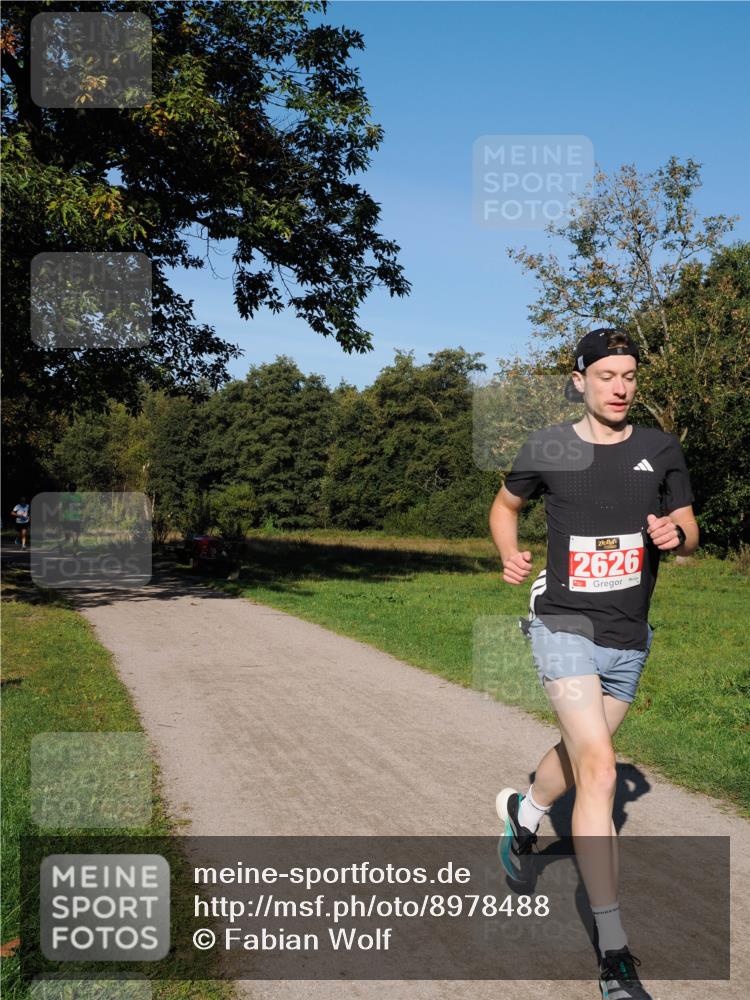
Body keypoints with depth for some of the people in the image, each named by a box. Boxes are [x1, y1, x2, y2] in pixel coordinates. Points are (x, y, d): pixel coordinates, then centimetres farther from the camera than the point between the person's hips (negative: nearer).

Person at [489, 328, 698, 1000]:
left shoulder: (661, 450, 2)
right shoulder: (547, 449, -4)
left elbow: (690, 534, 9)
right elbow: (506, 504, 13)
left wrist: (675, 533, -15)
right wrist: (509, 556, -7)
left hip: (629, 640, 4)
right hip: (565, 626, -4)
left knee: (579, 755, 21)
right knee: (598, 768, -17)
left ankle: (523, 813, 55)